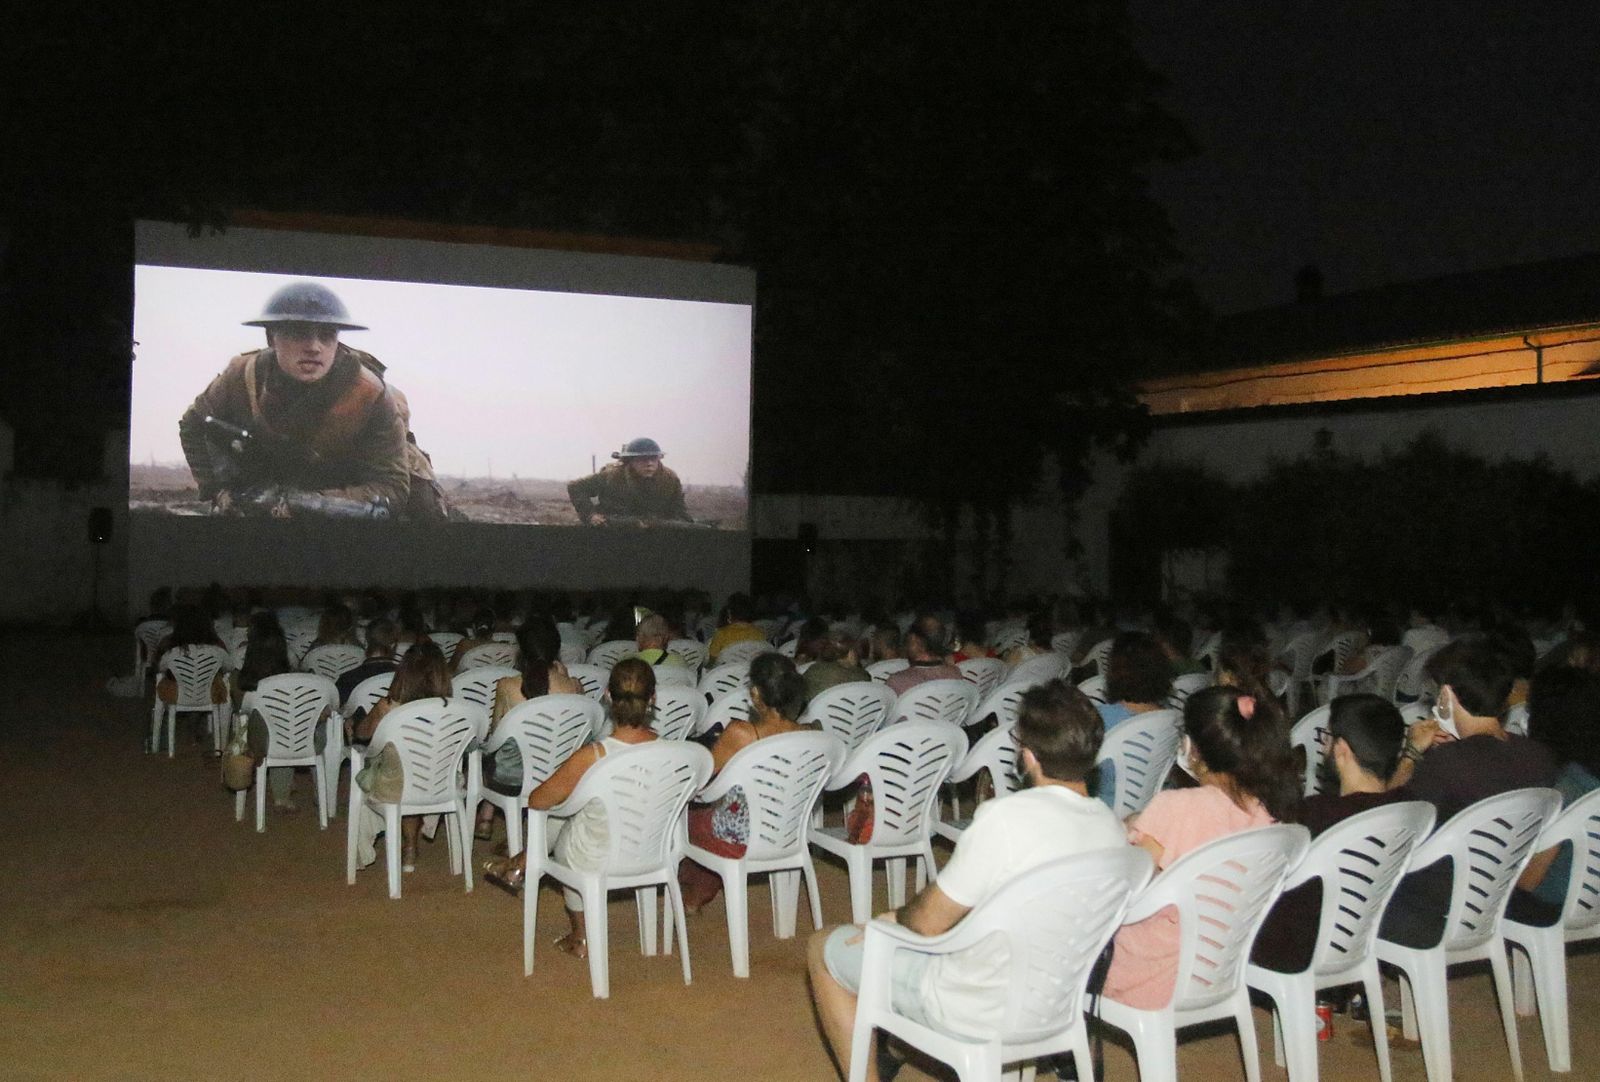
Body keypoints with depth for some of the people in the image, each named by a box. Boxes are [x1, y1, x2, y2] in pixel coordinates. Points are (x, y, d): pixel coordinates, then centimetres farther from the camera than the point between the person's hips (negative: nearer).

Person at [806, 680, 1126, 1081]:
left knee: (824, 949, 11)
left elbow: (929, 921, -20)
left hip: (983, 1016, -7)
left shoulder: (1006, 818, -30)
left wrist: (899, 915, 4)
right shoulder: (1111, 826, -7)